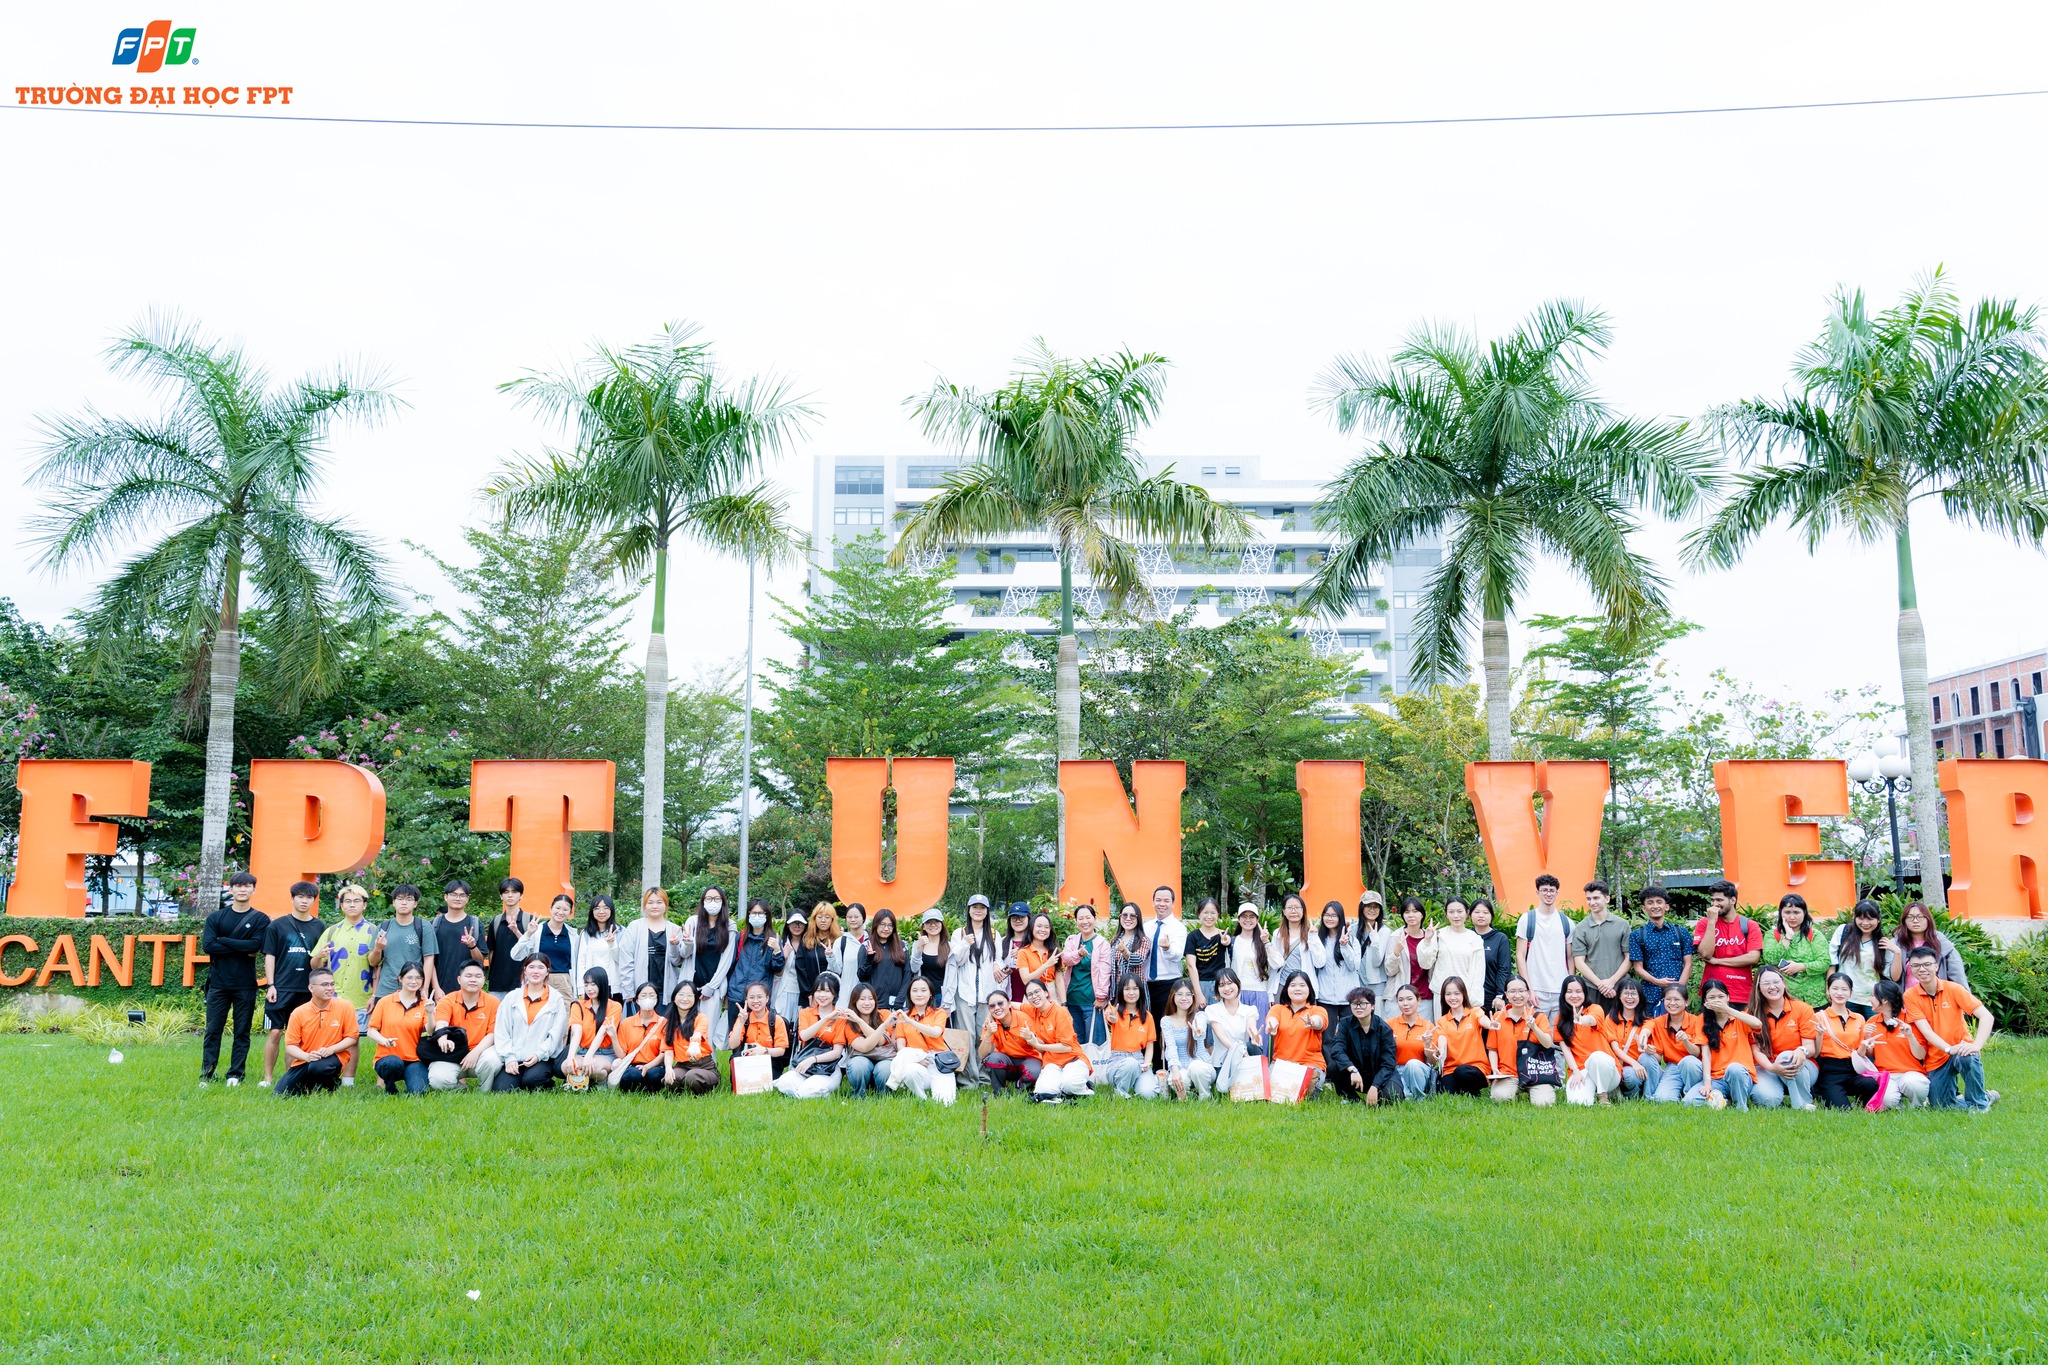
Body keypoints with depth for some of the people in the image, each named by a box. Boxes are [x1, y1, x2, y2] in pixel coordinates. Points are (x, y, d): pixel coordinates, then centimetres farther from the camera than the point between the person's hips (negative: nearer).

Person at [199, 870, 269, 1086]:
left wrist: (223, 941, -9)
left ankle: (235, 1075, 9)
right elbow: (207, 945, -6)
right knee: (213, 1030, 2)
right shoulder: (216, 918, 8)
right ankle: (206, 1075, 8)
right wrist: (242, 950, -11)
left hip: (245, 985, -1)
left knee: (242, 1032, 3)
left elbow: (256, 945, -11)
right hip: (218, 982, 1)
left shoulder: (260, 919, 5)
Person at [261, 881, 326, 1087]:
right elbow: (269, 956, 3)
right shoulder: (277, 925, 4)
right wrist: (270, 985, -4)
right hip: (281, 988, -2)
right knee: (275, 1033, -3)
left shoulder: (320, 928, 9)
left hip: (308, 991, 2)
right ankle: (268, 1077, 6)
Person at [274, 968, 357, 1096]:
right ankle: (312, 1083, 19)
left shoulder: (344, 1007, -8)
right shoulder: (298, 1013, -4)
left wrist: (331, 1050, -20)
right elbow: (290, 1046, -1)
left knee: (319, 1067, -36)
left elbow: (351, 1038, -3)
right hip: (305, 1061, 3)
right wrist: (307, 1056, -21)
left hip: (333, 1058, -3)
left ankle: (331, 1084, -1)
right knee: (281, 1093, -12)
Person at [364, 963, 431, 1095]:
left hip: (415, 1060, -1)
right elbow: (371, 1031, 6)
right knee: (393, 1063, -36)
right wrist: (384, 1040, -14)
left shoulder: (424, 1004, 5)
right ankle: (390, 1089, -2)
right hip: (387, 1056, 1)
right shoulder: (385, 1002, 5)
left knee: (417, 1091, -27)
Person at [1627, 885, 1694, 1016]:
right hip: (1651, 995, -1)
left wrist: (1678, 988, -8)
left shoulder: (1681, 933, 10)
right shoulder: (1637, 935, 6)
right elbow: (1638, 967, 2)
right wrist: (1656, 981, -16)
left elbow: (1688, 964, 6)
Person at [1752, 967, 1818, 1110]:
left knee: (1786, 1057, -35)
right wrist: (1771, 1067, -28)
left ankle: (1804, 1104, -20)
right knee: (1768, 1098, -33)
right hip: (1768, 1068, -1)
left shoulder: (1803, 1009, 0)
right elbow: (1757, 1049, -7)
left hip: (1802, 1068, 1)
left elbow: (1811, 1047, -6)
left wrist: (1802, 1051, -31)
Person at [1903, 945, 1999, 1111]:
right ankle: (1986, 1096, 24)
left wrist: (1976, 1045, -31)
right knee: (1941, 1105, -5)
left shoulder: (1953, 989, -9)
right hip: (1936, 1058, 2)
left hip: (1961, 1049, -2)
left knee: (1967, 1059, -37)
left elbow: (1986, 1016, -16)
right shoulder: (1910, 996, -7)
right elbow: (1926, 1030, -15)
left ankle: (1979, 1102, -10)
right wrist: (1949, 1049, -32)